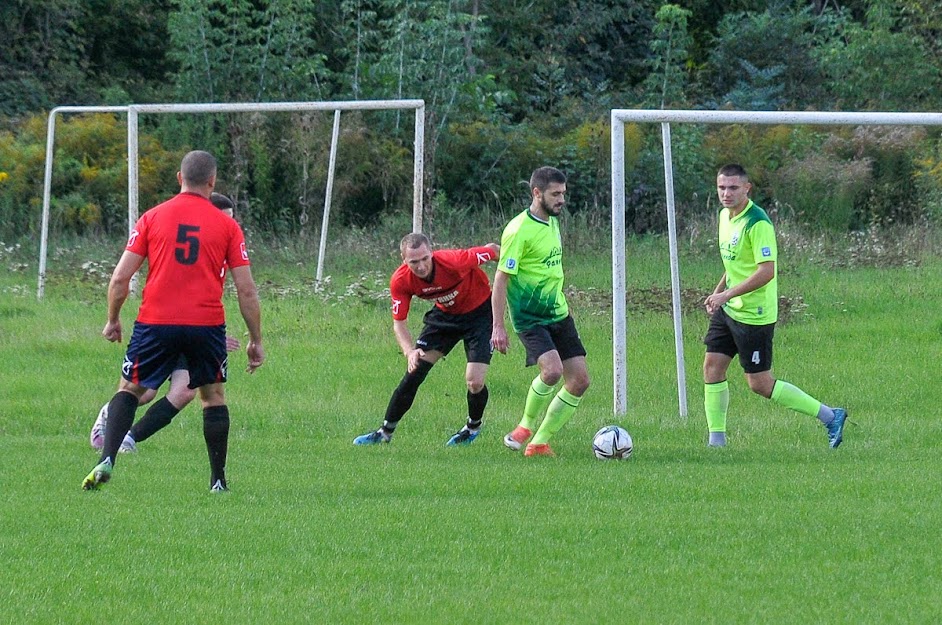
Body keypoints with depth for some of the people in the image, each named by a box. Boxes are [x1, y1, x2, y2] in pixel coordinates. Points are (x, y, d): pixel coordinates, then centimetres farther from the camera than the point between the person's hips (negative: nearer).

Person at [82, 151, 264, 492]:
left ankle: (106, 460, -5)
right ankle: (218, 481, 16)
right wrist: (255, 341, 11)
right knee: (214, 396, 17)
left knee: (129, 390, 13)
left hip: (156, 323, 0)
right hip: (206, 324, 0)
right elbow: (246, 290, 3)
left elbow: (120, 278, 2)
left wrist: (113, 320, 16)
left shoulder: (152, 217, 4)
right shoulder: (227, 225, 4)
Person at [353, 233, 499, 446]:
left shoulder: (455, 261, -36)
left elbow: (494, 250, -20)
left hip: (479, 311, -4)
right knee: (415, 371, -2)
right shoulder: (401, 281, -24)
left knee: (475, 382, -13)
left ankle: (473, 426, 21)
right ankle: (386, 432, 14)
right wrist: (410, 351, -35)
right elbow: (399, 323, -15)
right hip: (445, 314, 4)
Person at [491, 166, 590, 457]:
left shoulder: (553, 222, 10)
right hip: (529, 317, -8)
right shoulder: (519, 230, -16)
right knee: (552, 370, -27)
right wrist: (498, 327, -19)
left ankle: (539, 443, 9)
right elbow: (501, 278, -16)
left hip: (559, 313, 8)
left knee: (580, 381, 1)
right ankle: (526, 426, -1)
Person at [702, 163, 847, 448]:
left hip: (754, 314, -9)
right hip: (728, 309, 9)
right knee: (712, 366, 4)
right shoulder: (725, 215, 8)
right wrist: (717, 292, 13)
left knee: (760, 384, -3)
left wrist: (727, 294, -26)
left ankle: (829, 416, 8)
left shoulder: (757, 223, -21)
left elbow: (766, 271, -27)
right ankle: (716, 441, 11)